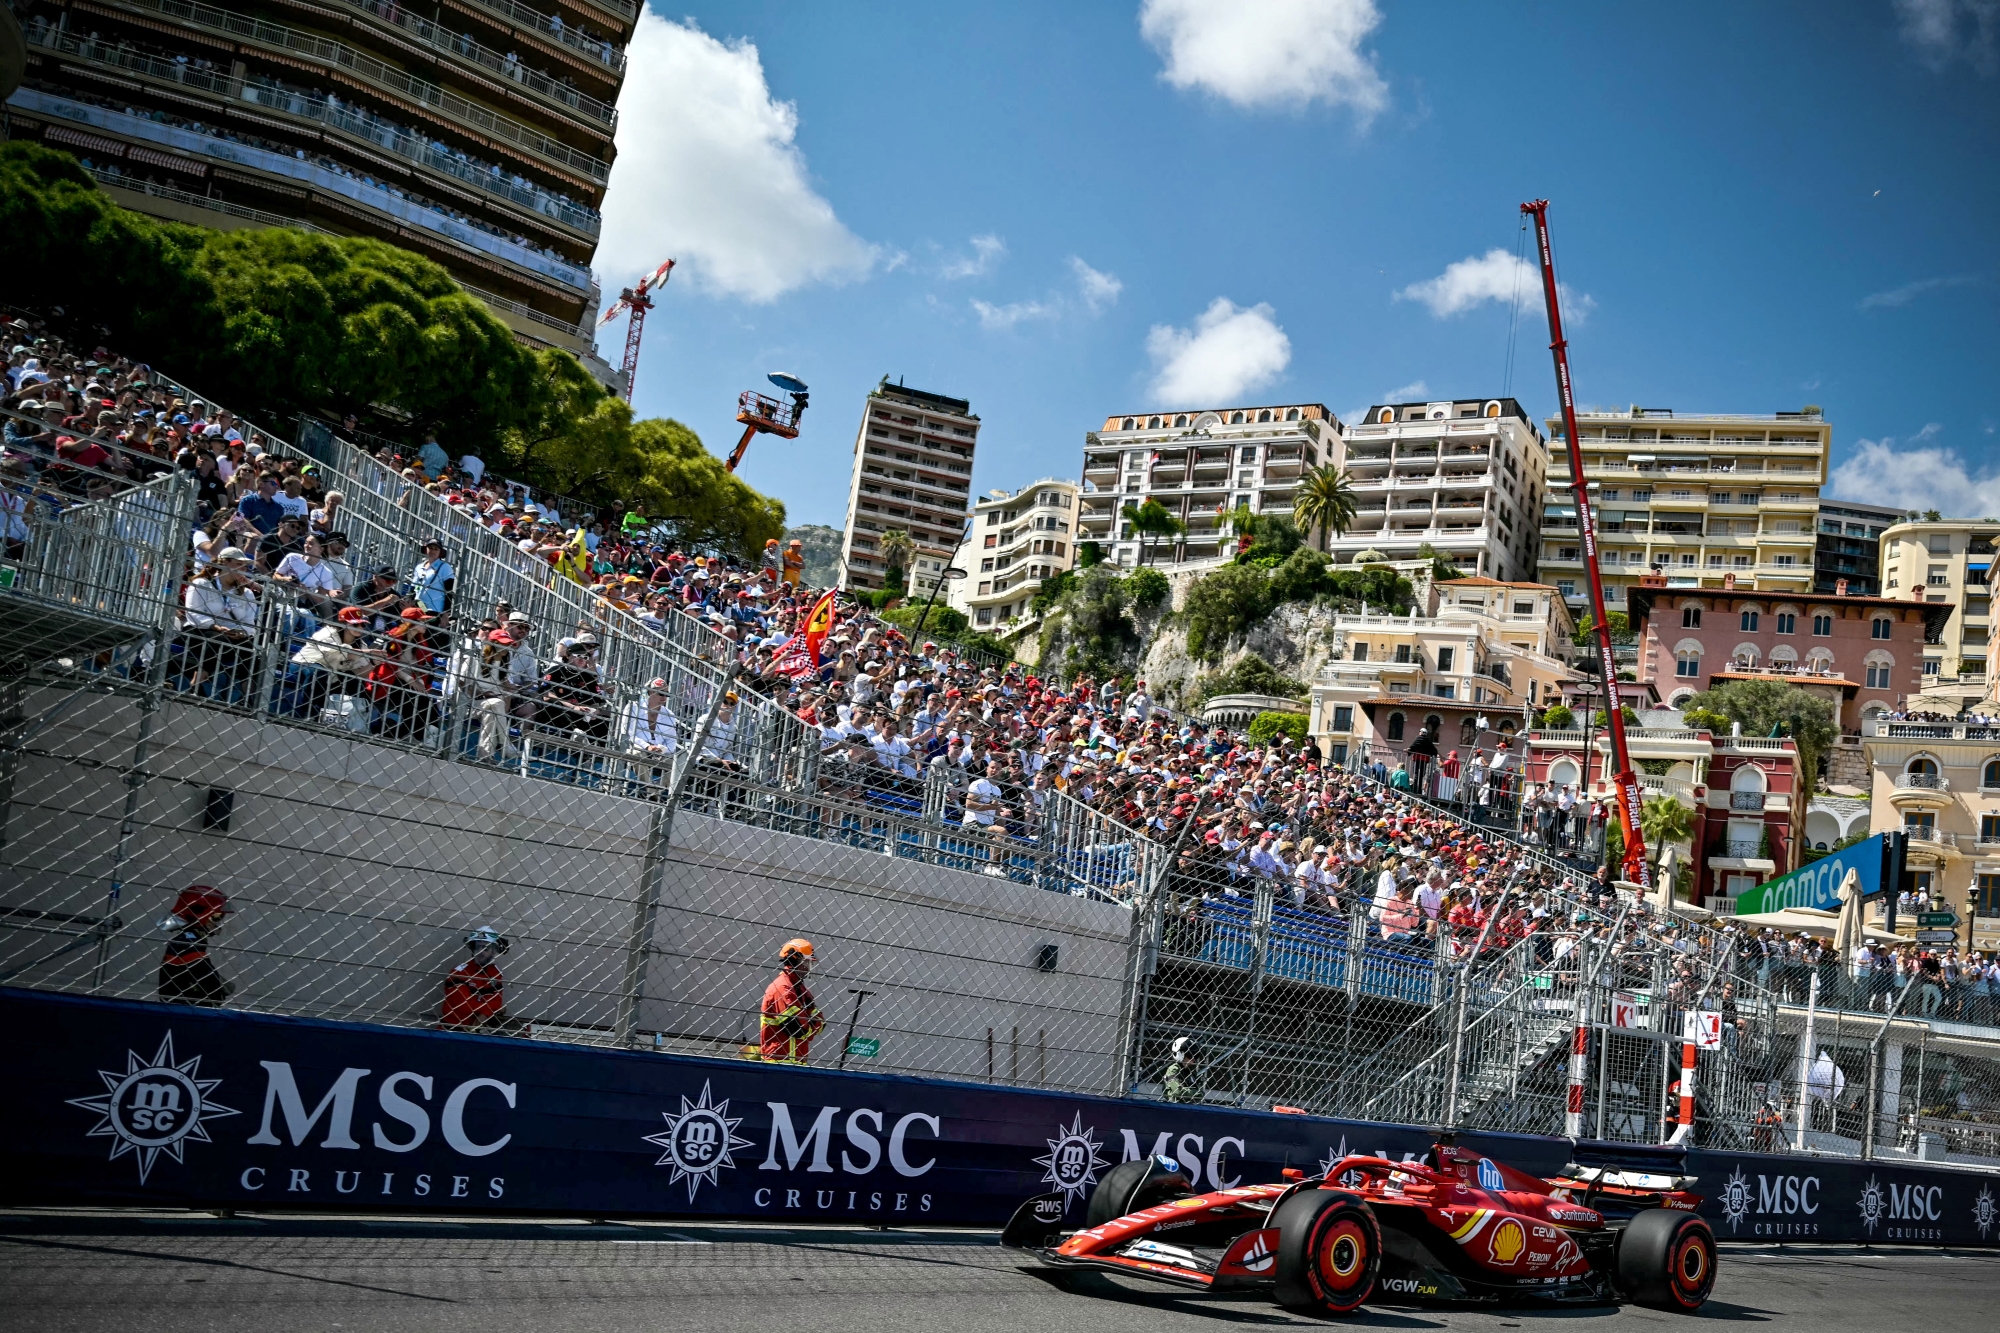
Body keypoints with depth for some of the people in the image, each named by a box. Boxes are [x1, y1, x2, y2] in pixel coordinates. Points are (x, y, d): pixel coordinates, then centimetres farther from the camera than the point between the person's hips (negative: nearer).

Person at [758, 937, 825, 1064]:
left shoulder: (799, 988, 17)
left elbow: (820, 1021, 13)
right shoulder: (781, 988, -15)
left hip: (795, 1059, 10)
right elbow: (798, 1029, -21)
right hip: (780, 1060, -10)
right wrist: (813, 1025, -2)